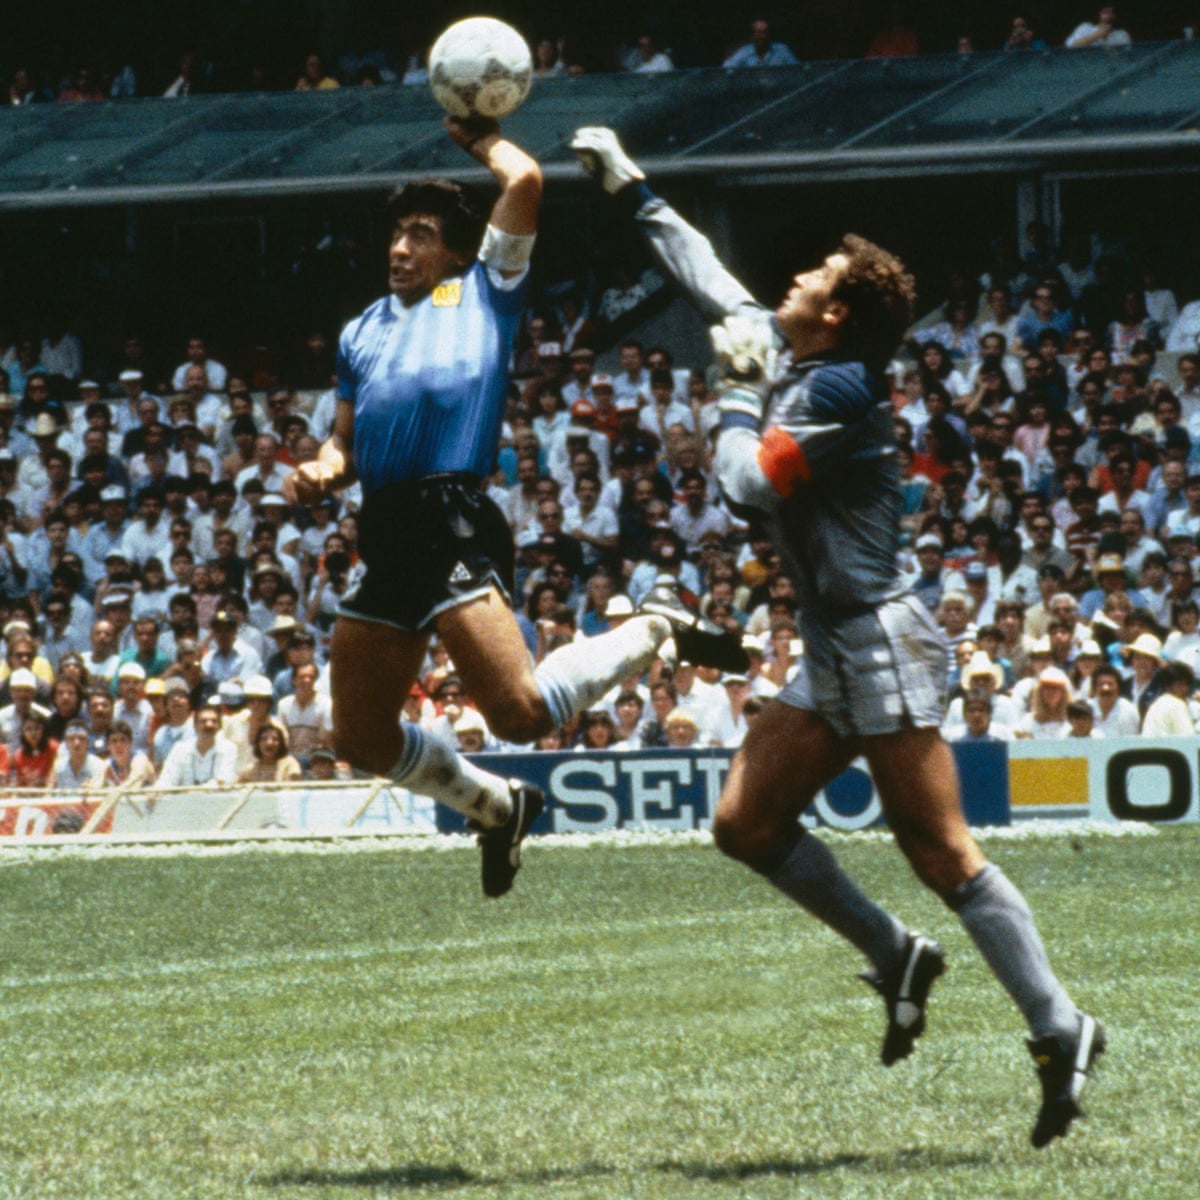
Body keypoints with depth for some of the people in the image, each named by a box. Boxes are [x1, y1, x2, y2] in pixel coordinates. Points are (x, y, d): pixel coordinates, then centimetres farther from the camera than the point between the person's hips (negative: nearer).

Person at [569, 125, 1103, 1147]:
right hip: (834, 653, 10)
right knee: (746, 822, 4)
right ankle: (897, 955, 12)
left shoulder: (837, 389, -14)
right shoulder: (785, 359, 12)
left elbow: (748, 484, -19)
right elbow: (709, 277, 25)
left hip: (881, 643, -10)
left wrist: (741, 394, -3)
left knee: (941, 852, -12)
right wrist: (631, 189, 31)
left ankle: (1060, 1031, -11)